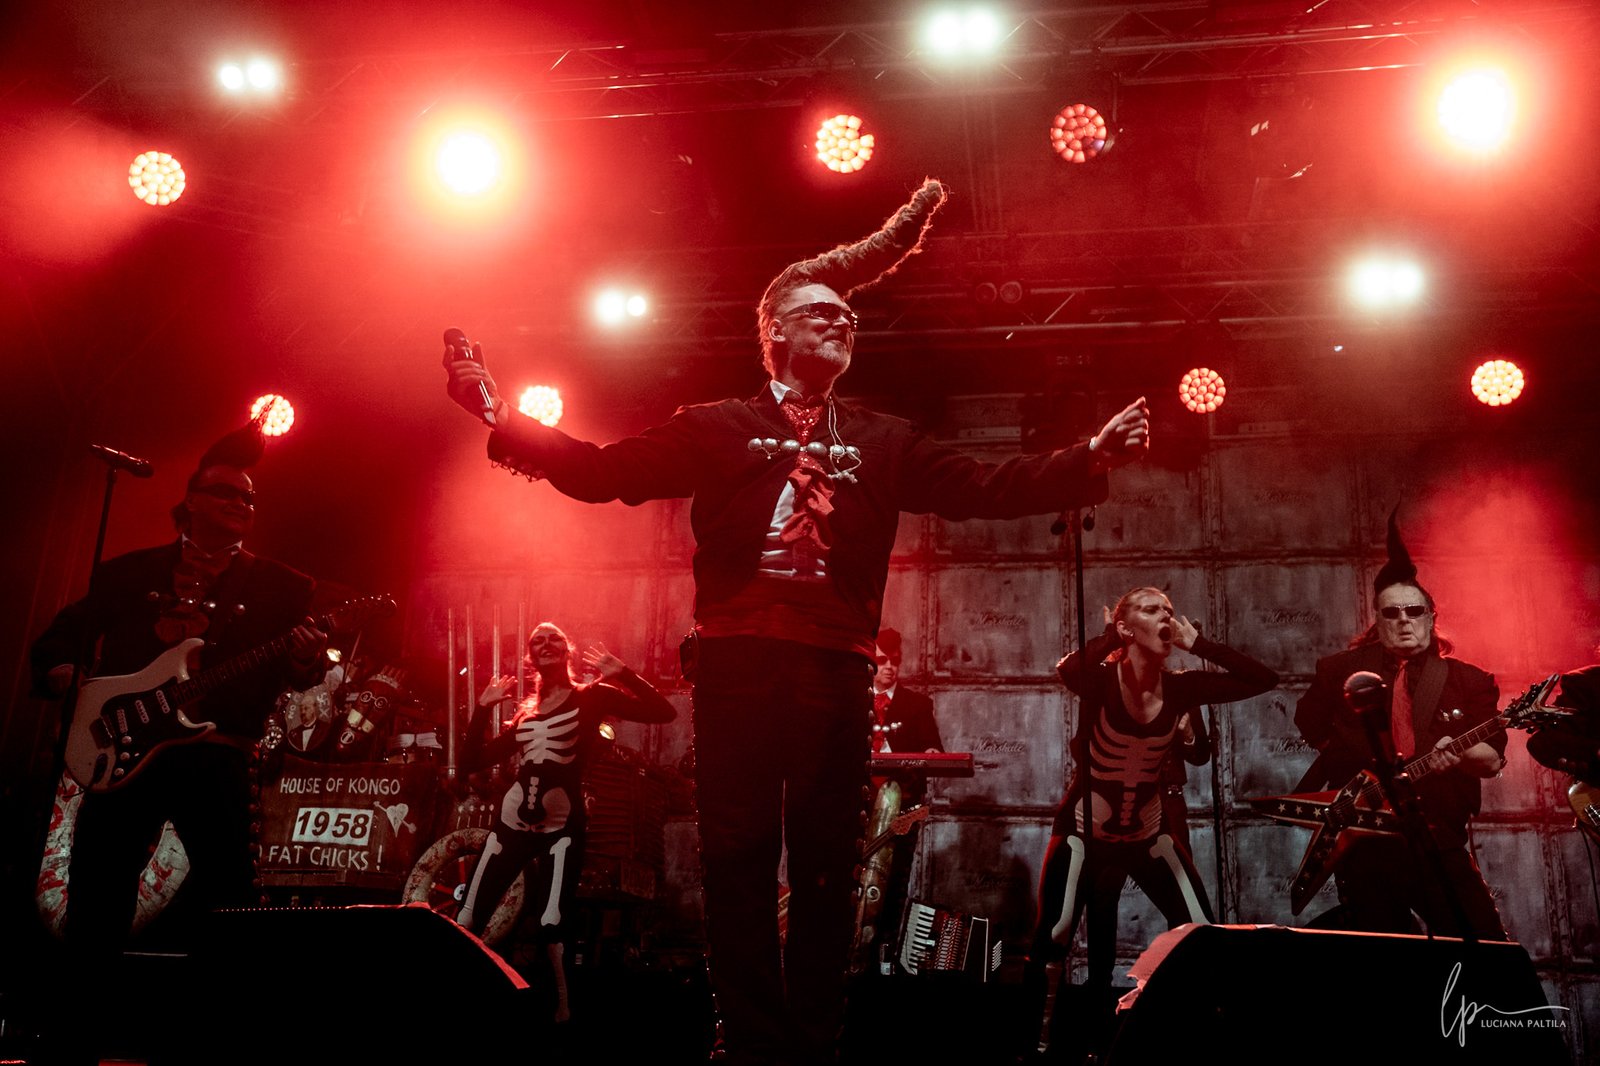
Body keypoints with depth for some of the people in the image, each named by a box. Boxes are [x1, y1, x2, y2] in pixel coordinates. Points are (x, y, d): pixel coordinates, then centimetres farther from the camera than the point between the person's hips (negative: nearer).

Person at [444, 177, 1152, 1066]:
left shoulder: (883, 442, 18)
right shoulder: (717, 428, 12)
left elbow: (987, 489, 11)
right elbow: (602, 472, 7)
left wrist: (1091, 459, 1)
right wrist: (501, 415, 1)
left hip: (836, 669, 2)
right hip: (736, 661, -1)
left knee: (826, 862, 5)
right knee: (737, 856, 0)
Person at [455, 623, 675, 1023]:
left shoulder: (591, 697, 3)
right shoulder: (524, 713, 16)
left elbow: (664, 712, -9)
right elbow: (472, 761, 12)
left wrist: (622, 674, -16)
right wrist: (484, 706, 7)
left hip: (560, 827, -5)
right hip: (510, 823, 5)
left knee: (552, 924, -13)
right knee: (468, 920, 2)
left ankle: (562, 1009, 3)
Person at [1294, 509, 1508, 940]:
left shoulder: (1471, 681, 8)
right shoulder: (1341, 670, 7)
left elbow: (1494, 760, 1)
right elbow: (1309, 725, 18)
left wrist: (1459, 751, -17)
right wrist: (1351, 758, 7)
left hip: (1436, 838, 1)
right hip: (1362, 839, 0)